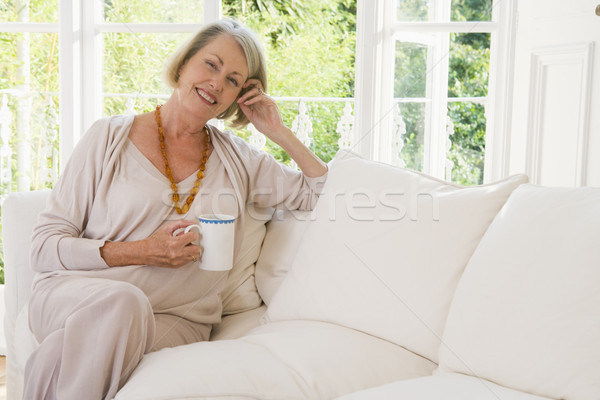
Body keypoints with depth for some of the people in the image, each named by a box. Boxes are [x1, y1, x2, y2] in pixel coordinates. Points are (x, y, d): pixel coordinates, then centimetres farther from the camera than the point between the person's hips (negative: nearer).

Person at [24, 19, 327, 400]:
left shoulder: (237, 159, 12)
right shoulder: (110, 137, 3)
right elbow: (44, 247, -1)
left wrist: (280, 133, 5)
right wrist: (142, 252, -14)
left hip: (175, 319, 1)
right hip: (75, 295, 0)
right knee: (119, 301, -36)